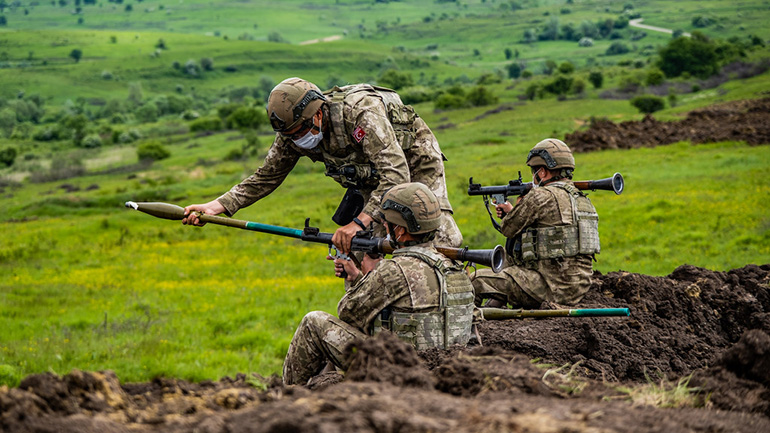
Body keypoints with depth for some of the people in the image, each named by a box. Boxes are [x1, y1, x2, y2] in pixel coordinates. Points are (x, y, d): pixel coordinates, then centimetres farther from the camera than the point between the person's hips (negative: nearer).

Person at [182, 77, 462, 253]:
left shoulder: (360, 113, -39)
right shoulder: (293, 133, -18)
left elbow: (396, 175, -44)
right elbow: (265, 178, -5)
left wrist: (359, 222, -52)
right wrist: (216, 207, -16)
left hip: (415, 163, -6)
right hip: (371, 181, 6)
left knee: (443, 242, -19)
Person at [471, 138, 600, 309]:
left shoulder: (542, 197, -14)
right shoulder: (580, 198, 15)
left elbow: (509, 229, -1)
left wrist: (518, 207, 18)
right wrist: (510, 213, 26)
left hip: (554, 289, -9)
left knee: (478, 279, -2)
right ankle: (494, 307, 29)